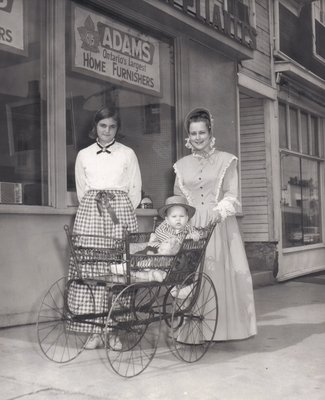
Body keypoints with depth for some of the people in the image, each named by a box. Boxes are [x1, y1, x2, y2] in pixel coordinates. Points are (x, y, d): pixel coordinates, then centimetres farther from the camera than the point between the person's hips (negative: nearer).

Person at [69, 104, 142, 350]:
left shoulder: (127, 154, 11)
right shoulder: (84, 155, 15)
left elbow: (135, 191, 11)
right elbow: (81, 191, 18)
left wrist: (122, 212, 5)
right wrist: (92, 208, 9)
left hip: (120, 213, -1)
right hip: (90, 213, 1)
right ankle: (95, 331, -2)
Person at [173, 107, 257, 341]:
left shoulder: (226, 161, 5)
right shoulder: (182, 165, 14)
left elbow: (231, 195, -2)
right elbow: (178, 199, 14)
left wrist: (219, 210, -20)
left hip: (219, 225, -2)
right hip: (191, 228, 2)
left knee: (221, 273, -4)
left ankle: (223, 328, 5)